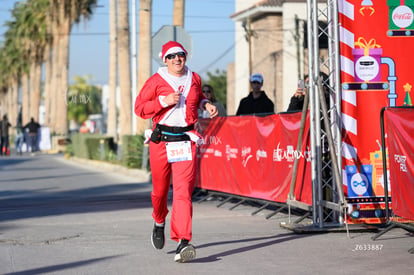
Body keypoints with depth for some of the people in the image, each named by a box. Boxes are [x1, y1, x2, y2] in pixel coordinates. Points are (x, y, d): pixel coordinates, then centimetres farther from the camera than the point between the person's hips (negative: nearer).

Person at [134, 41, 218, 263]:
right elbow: (139, 107, -2)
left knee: (183, 191, -13)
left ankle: (183, 242, -21)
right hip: (161, 140, -1)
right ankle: (159, 223, 44)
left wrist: (207, 104, 11)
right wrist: (164, 101, -14)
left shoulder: (194, 78, 12)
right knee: (160, 188, 12)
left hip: (186, 141, 1)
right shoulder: (156, 81, 0)